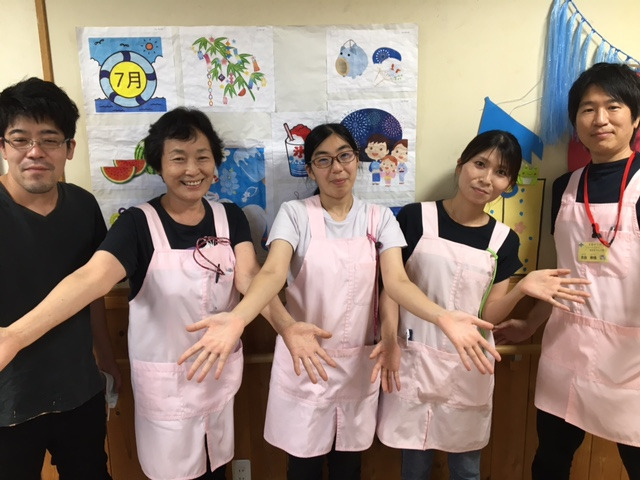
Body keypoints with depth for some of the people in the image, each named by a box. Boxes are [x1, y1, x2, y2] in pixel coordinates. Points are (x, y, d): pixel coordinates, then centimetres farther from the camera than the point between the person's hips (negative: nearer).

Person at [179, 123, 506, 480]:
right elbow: (273, 273, -21)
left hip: (358, 363, 2)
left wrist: (444, 318, -31)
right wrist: (238, 319, -42)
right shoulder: (295, 214, -6)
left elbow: (397, 281, -12)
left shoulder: (380, 218, 0)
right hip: (304, 360, -1)